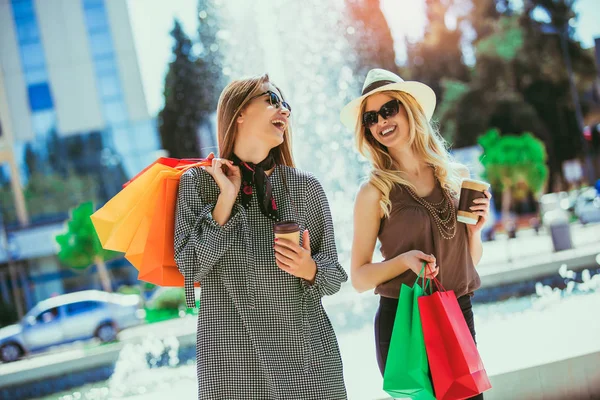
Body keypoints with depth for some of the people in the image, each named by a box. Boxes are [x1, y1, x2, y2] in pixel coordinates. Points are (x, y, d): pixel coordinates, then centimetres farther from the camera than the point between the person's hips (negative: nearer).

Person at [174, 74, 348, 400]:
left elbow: (334, 274, 6)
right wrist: (227, 198, -10)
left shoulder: (306, 187, 4)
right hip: (232, 351, -1)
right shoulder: (197, 182, 1)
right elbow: (190, 267, -7)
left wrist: (309, 269, -14)